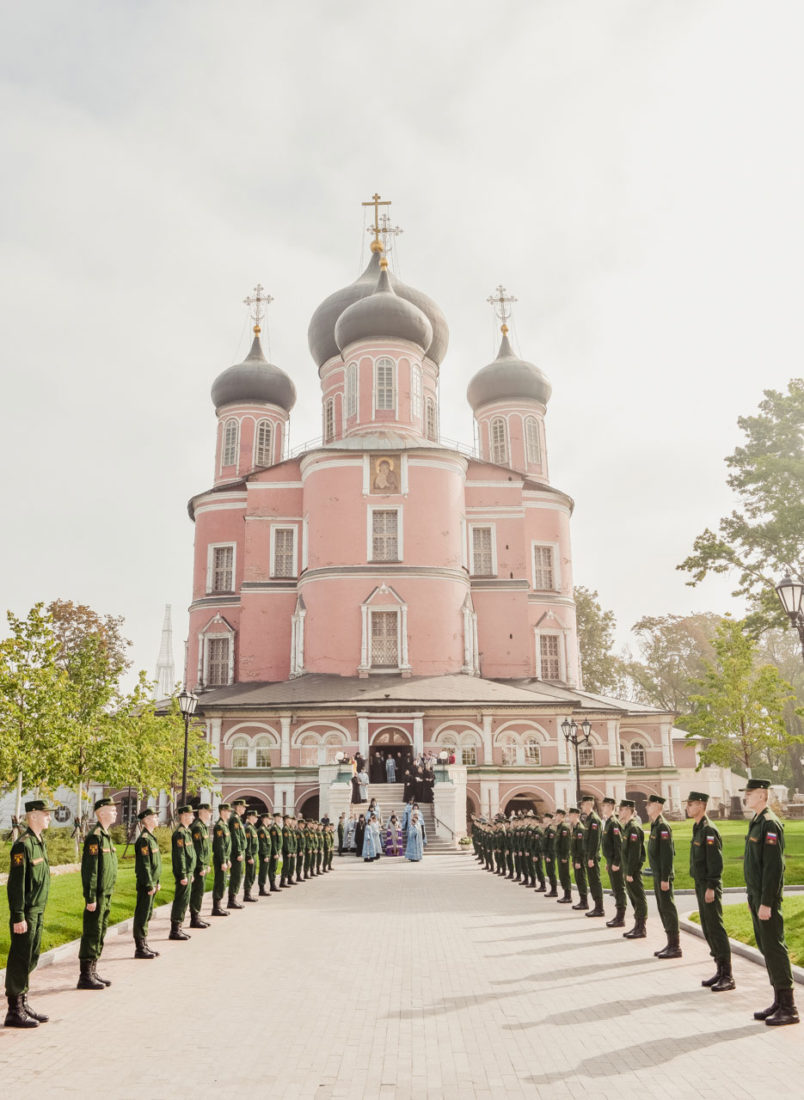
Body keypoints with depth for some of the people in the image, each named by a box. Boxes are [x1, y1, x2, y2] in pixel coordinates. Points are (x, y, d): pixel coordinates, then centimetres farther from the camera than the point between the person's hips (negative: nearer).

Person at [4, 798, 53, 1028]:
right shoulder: (23, 845, -18)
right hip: (26, 913, -9)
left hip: (38, 911, 9)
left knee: (31, 959, 16)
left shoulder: (39, 841, 11)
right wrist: (18, 917, -21)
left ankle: (23, 1004, 26)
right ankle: (14, 1011, 9)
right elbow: (16, 884, -20)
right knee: (19, 960, 0)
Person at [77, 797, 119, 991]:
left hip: (106, 895, 10)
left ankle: (93, 972, 24)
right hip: (98, 895, -10)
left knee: (100, 934, 15)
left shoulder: (106, 835, 13)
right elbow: (89, 870, -20)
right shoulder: (95, 836, -17)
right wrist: (90, 898, -21)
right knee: (91, 935, -2)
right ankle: (85, 977, 6)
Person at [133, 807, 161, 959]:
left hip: (152, 882, 10)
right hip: (146, 884, -10)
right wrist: (150, 885, -19)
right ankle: (140, 949, 6)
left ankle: (144, 945, 24)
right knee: (142, 915, -1)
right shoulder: (144, 839, -17)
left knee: (147, 914, 15)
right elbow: (144, 864, -20)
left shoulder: (151, 837, 14)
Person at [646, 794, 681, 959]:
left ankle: (675, 947, 3)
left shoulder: (663, 826, -16)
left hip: (663, 876, -10)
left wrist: (665, 878, -21)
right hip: (657, 875, 10)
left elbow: (667, 854, -20)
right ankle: (671, 944, 22)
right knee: (663, 909, 14)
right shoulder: (655, 825, 13)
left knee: (668, 909, -3)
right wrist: (658, 876, 19)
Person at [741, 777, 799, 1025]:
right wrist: (752, 897, 17)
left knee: (774, 948, -4)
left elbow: (774, 866, -21)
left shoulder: (770, 824, -17)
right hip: (755, 895, 10)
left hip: (767, 897, -10)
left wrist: (766, 902, -21)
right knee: (765, 947, 14)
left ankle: (789, 1008, 4)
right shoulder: (755, 822, 12)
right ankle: (779, 1002, 23)